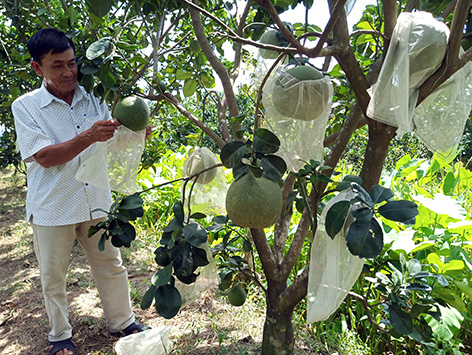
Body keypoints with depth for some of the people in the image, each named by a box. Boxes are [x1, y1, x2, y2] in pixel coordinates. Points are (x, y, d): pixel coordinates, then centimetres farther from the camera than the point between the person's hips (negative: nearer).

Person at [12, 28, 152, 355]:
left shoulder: (93, 99, 3)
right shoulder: (26, 106, -6)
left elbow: (113, 140, 8)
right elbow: (44, 157, -16)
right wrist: (89, 137, -30)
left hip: (96, 201, 3)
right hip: (52, 206, -2)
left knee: (111, 266, 13)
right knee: (54, 276, 13)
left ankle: (122, 322, 34)